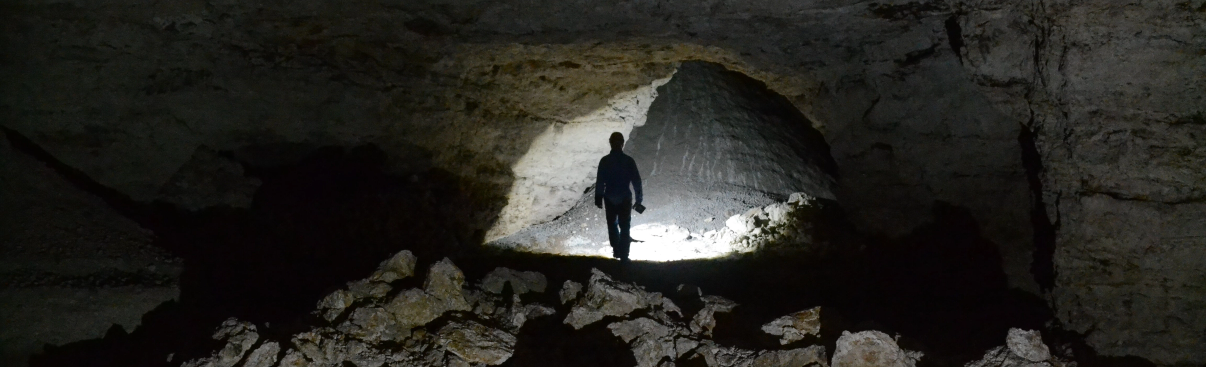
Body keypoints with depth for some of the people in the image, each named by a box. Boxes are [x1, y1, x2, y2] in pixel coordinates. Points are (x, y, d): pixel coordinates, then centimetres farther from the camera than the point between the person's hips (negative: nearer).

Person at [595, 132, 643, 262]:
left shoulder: (604, 161, -8)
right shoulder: (629, 161, -9)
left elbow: (599, 181, -5)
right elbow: (636, 181, -6)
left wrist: (598, 198, 7)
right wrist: (639, 199, 3)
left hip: (610, 198, 1)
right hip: (625, 198, -1)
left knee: (612, 224, 22)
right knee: (624, 227, 7)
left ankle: (617, 250, 27)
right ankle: (623, 255, 2)